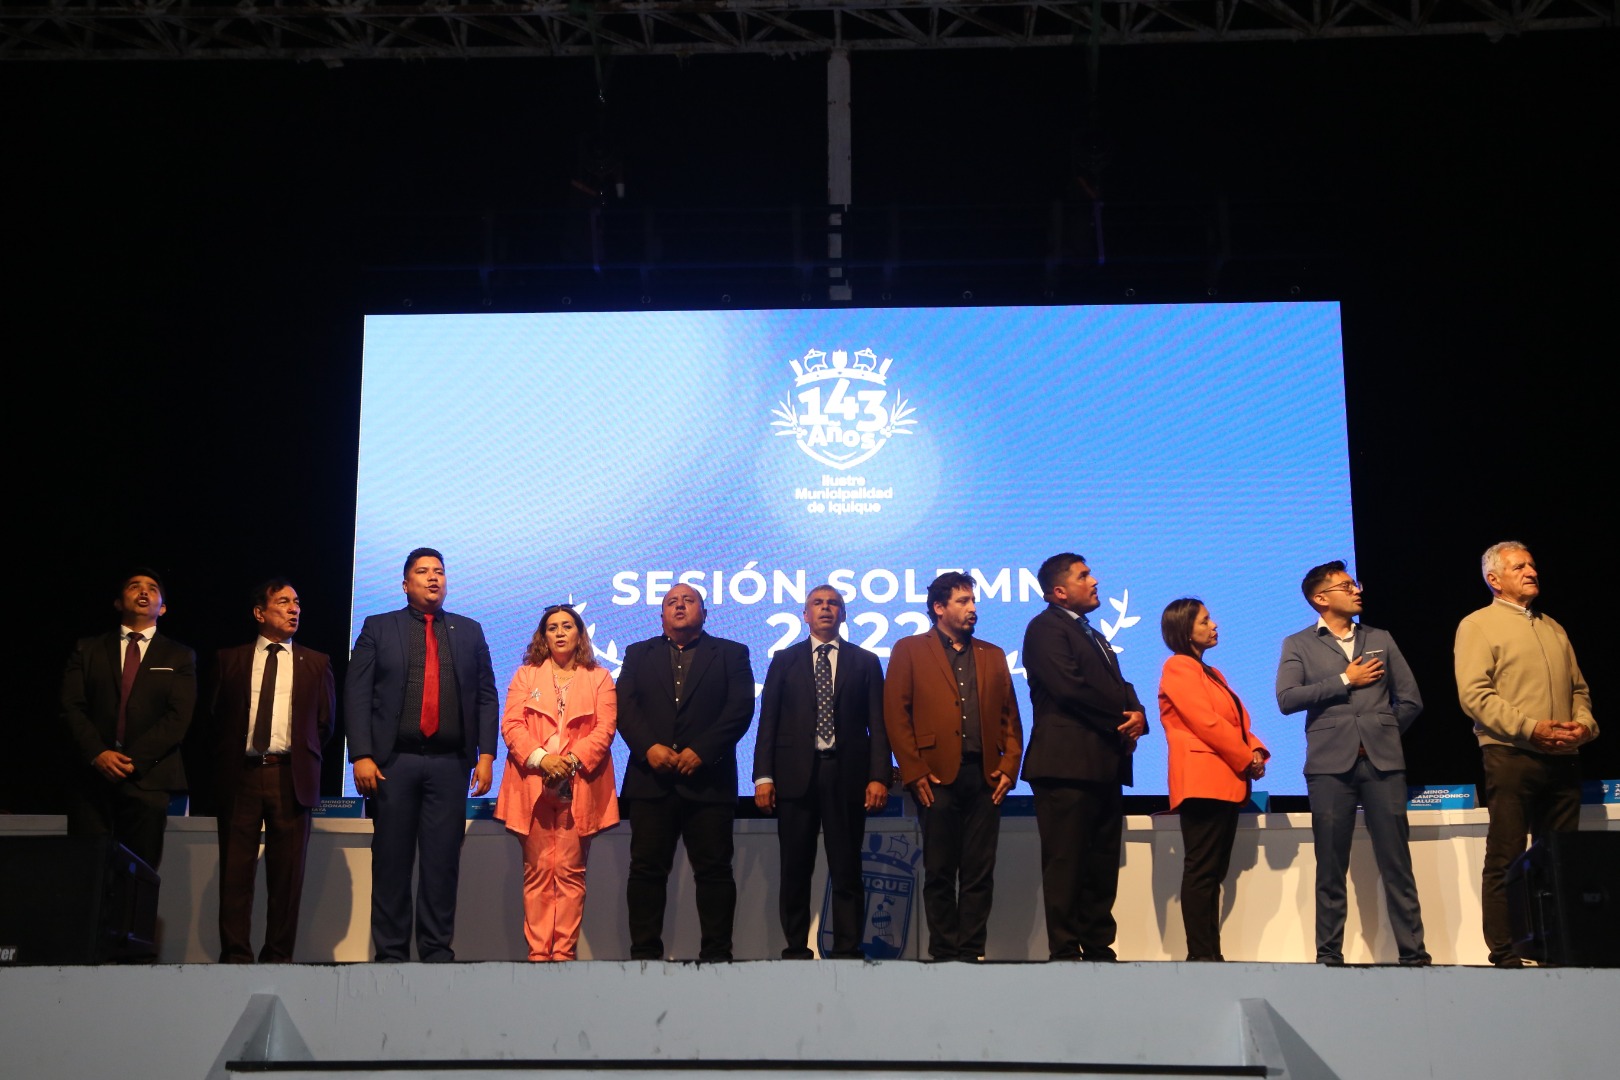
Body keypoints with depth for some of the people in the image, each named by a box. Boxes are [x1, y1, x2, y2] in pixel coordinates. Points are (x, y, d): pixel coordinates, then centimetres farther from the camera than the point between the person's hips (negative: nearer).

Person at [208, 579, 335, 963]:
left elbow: (325, 721, 12)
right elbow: (216, 715, 12)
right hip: (241, 774, 0)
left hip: (291, 776, 0)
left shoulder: (316, 664, 11)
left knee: (286, 874, 1)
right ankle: (234, 956, 6)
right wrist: (226, 762, 7)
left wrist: (307, 760, 7)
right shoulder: (230, 660, 11)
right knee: (236, 870, 0)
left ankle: (278, 957, 6)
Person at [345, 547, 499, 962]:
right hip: (393, 762, -1)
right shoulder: (378, 628, 9)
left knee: (443, 862, 2)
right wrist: (362, 755, -8)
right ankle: (389, 953, 10)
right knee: (391, 862, 2)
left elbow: (486, 697, 9)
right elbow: (357, 694, 2)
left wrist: (486, 754, -2)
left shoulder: (469, 631, 13)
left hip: (450, 764, 1)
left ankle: (437, 951, 9)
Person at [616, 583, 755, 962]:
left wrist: (701, 751, -13)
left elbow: (741, 708, -1)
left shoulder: (731, 654, 11)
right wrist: (648, 747, -12)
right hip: (651, 779, 2)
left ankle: (716, 954, 4)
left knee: (714, 870, -1)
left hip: (708, 779, -1)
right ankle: (644, 953, 6)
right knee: (647, 869, 0)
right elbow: (625, 706, 6)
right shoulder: (639, 654, 18)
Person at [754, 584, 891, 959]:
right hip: (796, 774, 1)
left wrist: (879, 776, -7)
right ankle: (796, 949, 12)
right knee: (795, 870, 4)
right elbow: (768, 721, 7)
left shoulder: (865, 662, 10)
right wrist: (763, 775, -3)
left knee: (846, 869, 1)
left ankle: (847, 951, 6)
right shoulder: (784, 660, 12)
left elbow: (877, 724, 4)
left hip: (846, 774, -1)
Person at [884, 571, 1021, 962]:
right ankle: (944, 953, 9)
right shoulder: (909, 650, 6)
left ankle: (971, 952, 8)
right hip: (938, 777, -3)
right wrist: (914, 772, -8)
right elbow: (895, 714, -1)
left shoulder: (992, 655, 18)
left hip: (984, 777, 3)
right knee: (939, 873, 2)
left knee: (980, 873, 2)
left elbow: (1010, 717, 16)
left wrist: (1009, 766, 2)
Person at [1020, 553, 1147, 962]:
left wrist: (1137, 716, -4)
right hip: (1067, 763, -9)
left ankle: (1098, 948, 14)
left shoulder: (1094, 636, 26)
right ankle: (1065, 952, -3)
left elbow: (1120, 687, 18)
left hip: (1105, 765, 9)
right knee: (1066, 863, -6)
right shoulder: (1046, 628, -3)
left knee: (1102, 865, 9)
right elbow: (1069, 686, -16)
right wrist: (1122, 717, -9)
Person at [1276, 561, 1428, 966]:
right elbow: (1286, 699, -8)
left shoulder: (1380, 640, 15)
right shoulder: (1298, 645, 6)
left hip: (1382, 762, 2)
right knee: (1331, 867, 3)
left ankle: (1413, 953, 6)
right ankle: (1329, 955, 9)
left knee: (1396, 863, 1)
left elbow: (1410, 700, 15)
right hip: (1330, 765, -2)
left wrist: (1383, 735, 9)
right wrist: (1344, 681, -5)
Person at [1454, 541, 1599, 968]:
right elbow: (1475, 694, -10)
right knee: (1506, 860, -5)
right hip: (1510, 756, -6)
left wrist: (1584, 723, 1)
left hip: (1563, 758, 6)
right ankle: (1504, 955, -2)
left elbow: (1578, 688, 23)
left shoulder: (1554, 629, 22)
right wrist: (1532, 729, -17)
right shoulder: (1478, 625, 1)